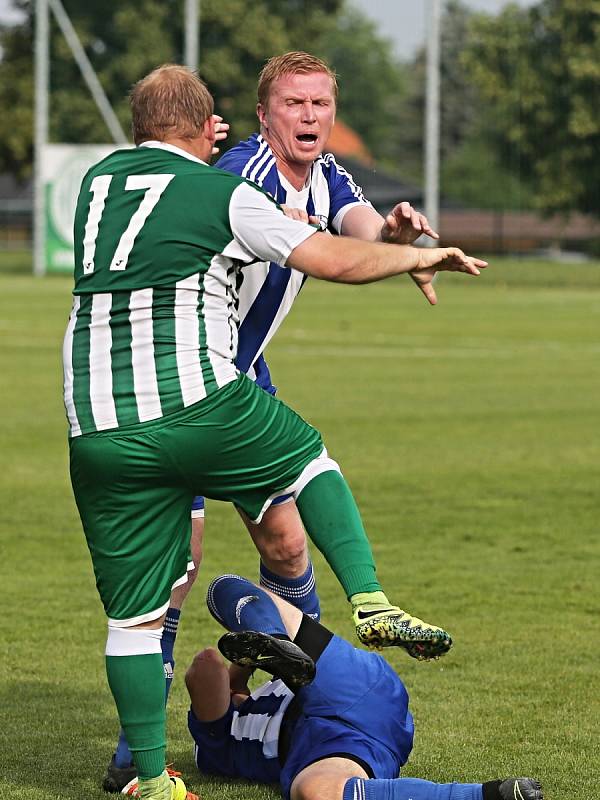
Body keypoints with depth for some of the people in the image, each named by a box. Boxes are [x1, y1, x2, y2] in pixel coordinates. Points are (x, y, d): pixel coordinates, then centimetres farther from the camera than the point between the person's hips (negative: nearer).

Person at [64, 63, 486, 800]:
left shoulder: (96, 181, 16)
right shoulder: (222, 194, 2)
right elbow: (339, 261, 2)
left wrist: (190, 156, 50)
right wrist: (421, 256, 18)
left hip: (97, 428, 3)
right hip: (198, 405, -3)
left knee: (133, 614, 7)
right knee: (309, 460, 26)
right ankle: (372, 606, 13)